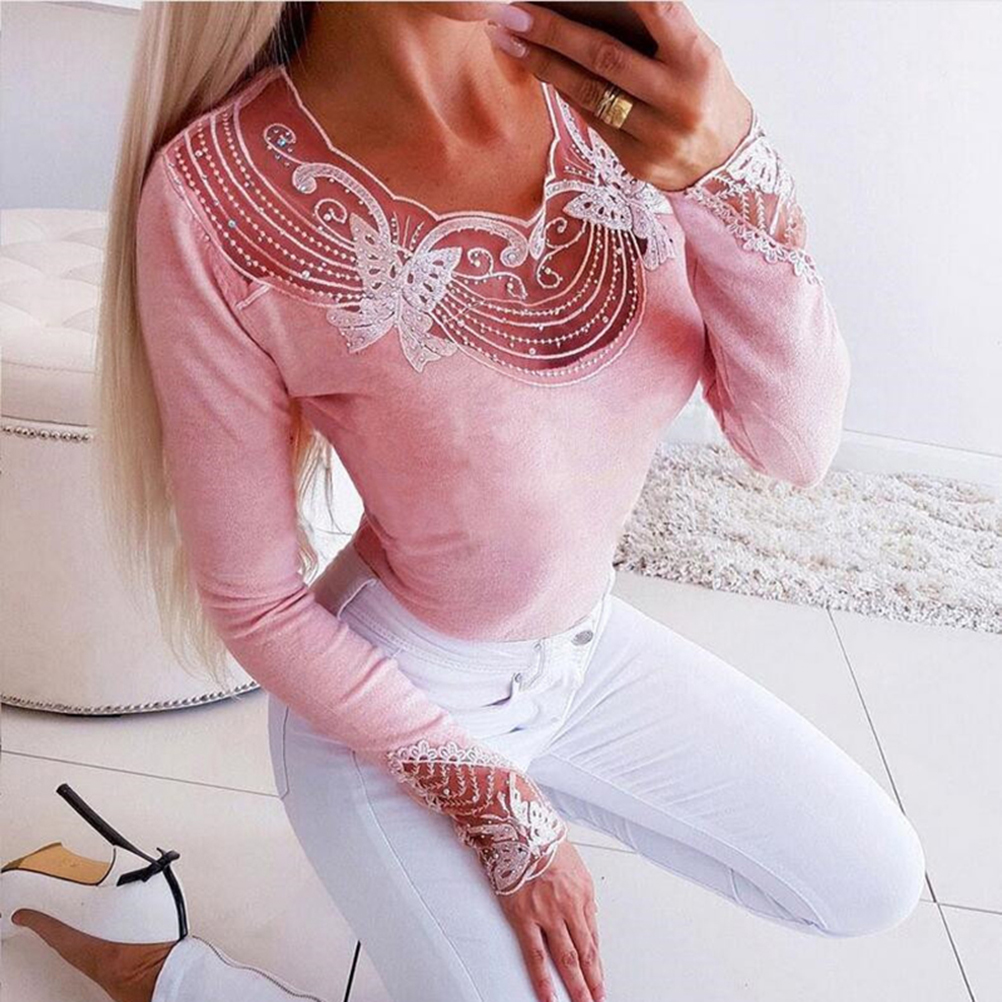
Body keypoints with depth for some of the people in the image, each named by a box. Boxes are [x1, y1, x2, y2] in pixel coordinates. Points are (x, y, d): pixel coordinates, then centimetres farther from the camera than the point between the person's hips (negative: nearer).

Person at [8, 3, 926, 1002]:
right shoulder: (214, 199, -27)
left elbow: (796, 446, -15)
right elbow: (255, 603, -16)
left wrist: (735, 171, -33)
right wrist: (494, 809, -10)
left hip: (587, 645, 6)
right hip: (383, 698, -5)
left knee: (878, 886, 15)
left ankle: (551, 772, 30)